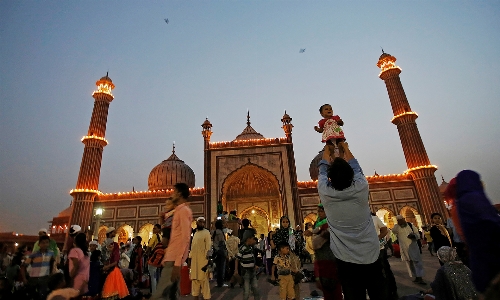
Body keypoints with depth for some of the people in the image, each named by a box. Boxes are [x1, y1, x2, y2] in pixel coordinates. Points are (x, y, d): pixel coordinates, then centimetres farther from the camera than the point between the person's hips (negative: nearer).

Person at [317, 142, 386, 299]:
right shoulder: (361, 188, -12)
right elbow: (356, 168, 10)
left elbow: (322, 172, 8)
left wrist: (326, 153, 26)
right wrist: (346, 150, 28)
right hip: (371, 257, 2)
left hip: (347, 261, -1)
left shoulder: (325, 193, -13)